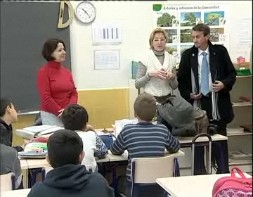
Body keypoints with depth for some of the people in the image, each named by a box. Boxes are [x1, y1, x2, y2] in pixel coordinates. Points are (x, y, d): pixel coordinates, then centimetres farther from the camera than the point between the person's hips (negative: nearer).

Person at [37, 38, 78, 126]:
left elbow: (74, 93, 9)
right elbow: (45, 98, -11)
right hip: (51, 116, -5)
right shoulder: (43, 72, -6)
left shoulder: (67, 72, 11)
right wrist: (61, 113, -14)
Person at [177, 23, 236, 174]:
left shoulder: (220, 52, 1)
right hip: (196, 105, 1)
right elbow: (181, 79, 7)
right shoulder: (188, 55, 2)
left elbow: (232, 73, 6)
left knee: (220, 141, 7)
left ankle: (223, 173, 16)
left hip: (218, 105, 0)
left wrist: (224, 84, -13)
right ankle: (199, 173, 16)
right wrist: (188, 94, -6)